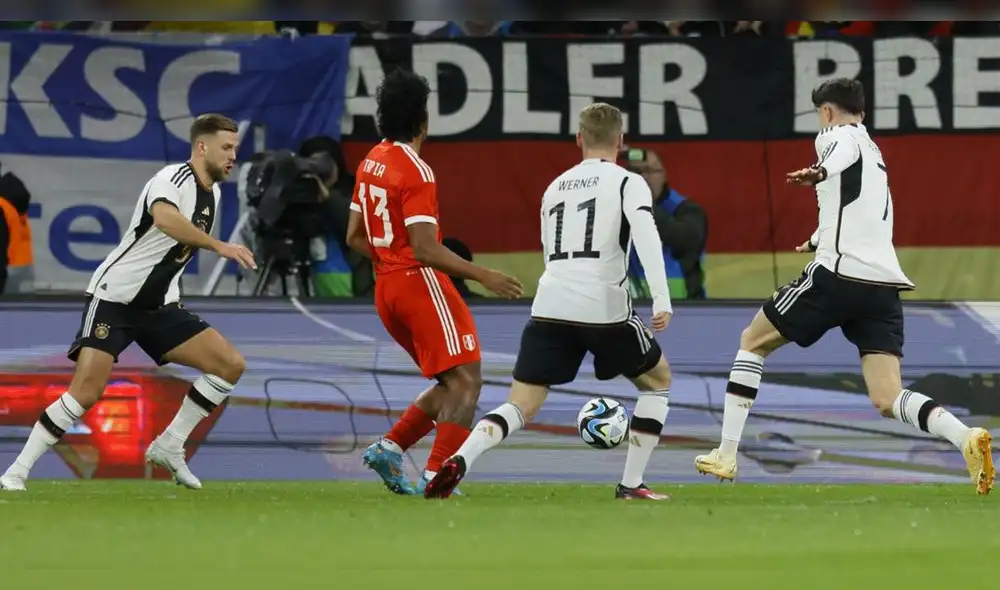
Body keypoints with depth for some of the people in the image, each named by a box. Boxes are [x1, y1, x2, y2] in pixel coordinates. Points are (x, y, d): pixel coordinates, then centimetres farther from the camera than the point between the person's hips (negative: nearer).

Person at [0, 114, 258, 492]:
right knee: (87, 391, -19)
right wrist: (218, 246, -46)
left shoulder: (212, 192, 9)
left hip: (158, 307, 8)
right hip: (114, 299, -8)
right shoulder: (173, 179, -17)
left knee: (230, 365, -5)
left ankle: (169, 446, 3)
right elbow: (164, 218, -42)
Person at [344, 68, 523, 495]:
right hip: (420, 283, -9)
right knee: (466, 380, -7)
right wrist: (483, 276, -21)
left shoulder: (371, 162, 10)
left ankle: (389, 447, 4)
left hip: (385, 285, 9)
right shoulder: (416, 172, -16)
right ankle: (435, 476, -15)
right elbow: (425, 249, -22)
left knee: (452, 385, 15)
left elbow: (355, 237, 17)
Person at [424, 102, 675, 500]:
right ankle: (631, 484, 16)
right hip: (604, 307, -4)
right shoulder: (628, 183, 6)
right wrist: (662, 300, -20)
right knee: (658, 380, 21)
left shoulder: (555, 188, 22)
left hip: (549, 307, 4)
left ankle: (459, 460, -26)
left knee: (521, 406, 2)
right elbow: (646, 236, -13)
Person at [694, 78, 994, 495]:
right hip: (884, 285, 7)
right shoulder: (873, 153, 29)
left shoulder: (839, 136, 3)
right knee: (888, 400, -3)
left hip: (839, 274, -7)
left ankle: (726, 455, 11)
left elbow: (843, 153, -25)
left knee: (752, 342, 14)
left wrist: (820, 172, -48)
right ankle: (967, 438, -29)